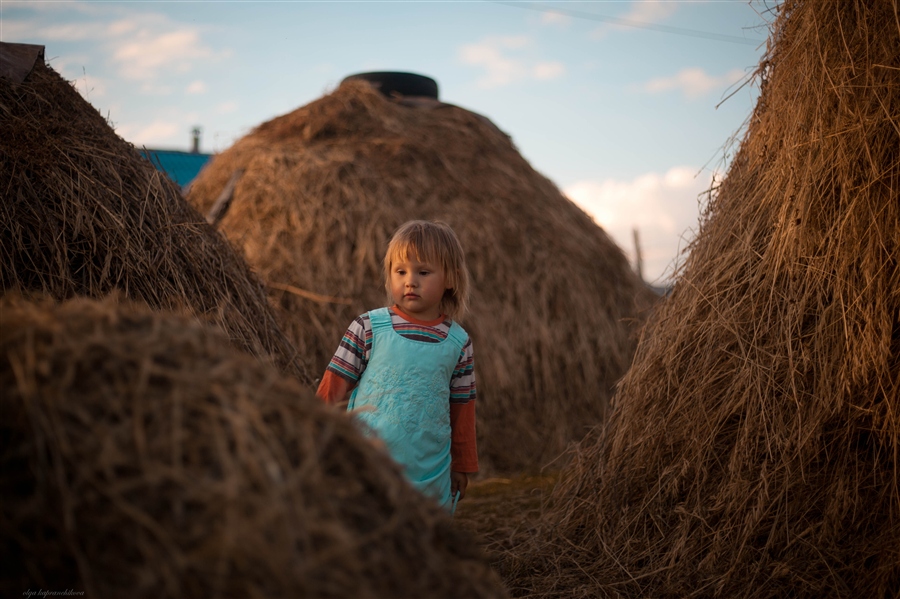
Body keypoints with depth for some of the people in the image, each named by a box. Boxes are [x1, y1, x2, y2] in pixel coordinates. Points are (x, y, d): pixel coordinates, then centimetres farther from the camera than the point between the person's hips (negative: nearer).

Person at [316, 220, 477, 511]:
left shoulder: (458, 343, 3)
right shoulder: (367, 328, -3)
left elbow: (461, 408, 9)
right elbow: (334, 386, 2)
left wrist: (461, 465, 14)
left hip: (430, 472, 2)